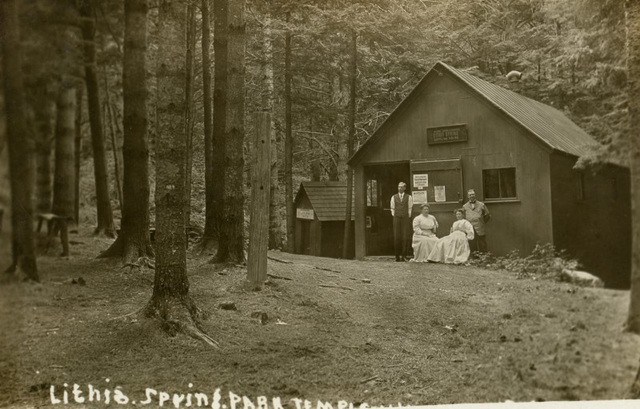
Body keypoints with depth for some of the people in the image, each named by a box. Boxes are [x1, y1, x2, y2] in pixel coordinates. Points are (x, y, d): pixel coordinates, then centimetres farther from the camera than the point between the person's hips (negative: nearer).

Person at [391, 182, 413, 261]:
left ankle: (404, 255, -2)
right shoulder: (394, 197, 11)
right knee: (396, 237, -2)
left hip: (405, 218, -1)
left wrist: (408, 217, 1)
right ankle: (397, 256, 1)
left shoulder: (408, 197, 7)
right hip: (396, 218, 1)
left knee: (405, 237, -5)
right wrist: (394, 216, 6)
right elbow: (392, 208, 14)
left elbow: (410, 208, 7)